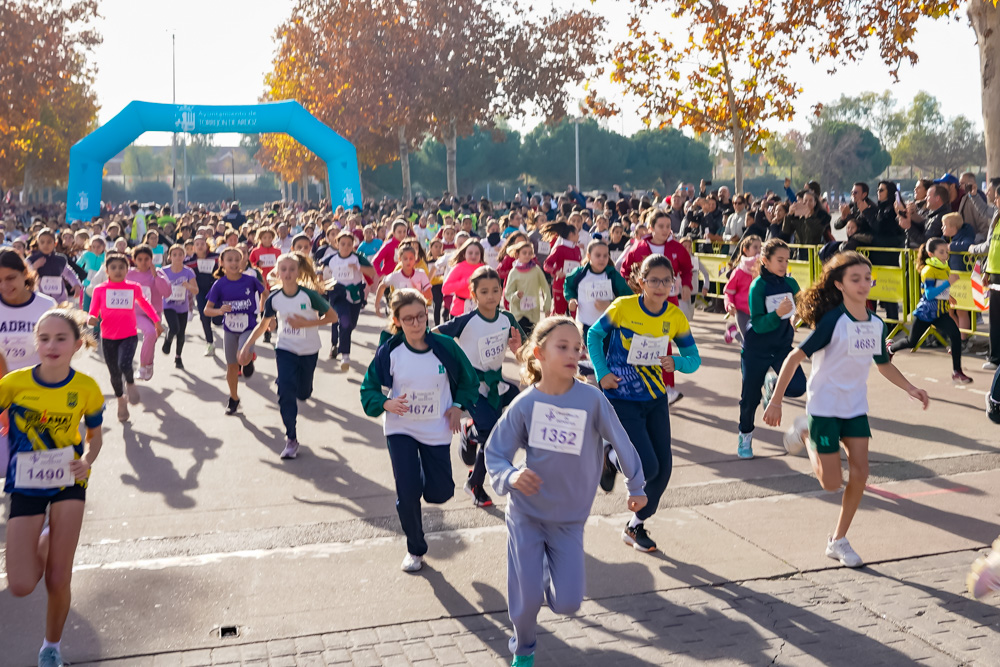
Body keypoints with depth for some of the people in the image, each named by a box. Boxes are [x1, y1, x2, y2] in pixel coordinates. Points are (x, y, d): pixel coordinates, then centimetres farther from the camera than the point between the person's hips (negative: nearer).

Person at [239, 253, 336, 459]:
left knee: (303, 393, 12)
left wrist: (306, 323, -24)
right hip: (285, 349, 1)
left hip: (309, 351, -1)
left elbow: (332, 316, -14)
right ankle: (291, 439, -3)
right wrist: (247, 345, 3)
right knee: (286, 391, -13)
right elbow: (264, 324, 6)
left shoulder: (309, 294, -18)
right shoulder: (274, 298, -9)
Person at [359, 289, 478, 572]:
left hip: (437, 431, 1)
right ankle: (415, 549, 19)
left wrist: (458, 405, -6)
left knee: (440, 492, 3)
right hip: (401, 430, -1)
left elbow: (468, 378, 6)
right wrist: (386, 404, -23)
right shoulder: (389, 351, -13)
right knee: (408, 492, -6)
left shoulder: (445, 346, -11)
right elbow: (368, 389, -4)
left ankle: (420, 484, 42)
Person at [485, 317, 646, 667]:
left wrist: (635, 486, 10)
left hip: (569, 519, 1)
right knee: (527, 599, -1)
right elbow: (494, 452, -7)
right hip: (526, 513, -1)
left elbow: (619, 441, -1)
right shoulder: (524, 404, -14)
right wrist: (511, 476, -28)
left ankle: (550, 572, 34)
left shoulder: (591, 398, -15)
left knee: (567, 603, -2)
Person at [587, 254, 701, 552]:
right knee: (647, 467, -14)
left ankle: (635, 526, 25)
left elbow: (694, 359, 1)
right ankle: (611, 459, 20)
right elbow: (594, 335, 0)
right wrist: (602, 373, -10)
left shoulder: (675, 317, -4)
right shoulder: (622, 307, -13)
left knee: (664, 467, 4)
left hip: (656, 398, 5)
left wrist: (676, 362, -22)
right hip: (621, 399, -4)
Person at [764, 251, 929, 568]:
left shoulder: (877, 324, 1)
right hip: (824, 408, -6)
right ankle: (806, 433, 25)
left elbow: (884, 364, 18)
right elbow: (795, 357, -17)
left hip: (856, 408, 6)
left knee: (860, 474, 0)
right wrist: (775, 401, -20)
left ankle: (838, 541, 16)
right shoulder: (833, 321, -18)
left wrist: (911, 389, 5)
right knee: (832, 482, -3)